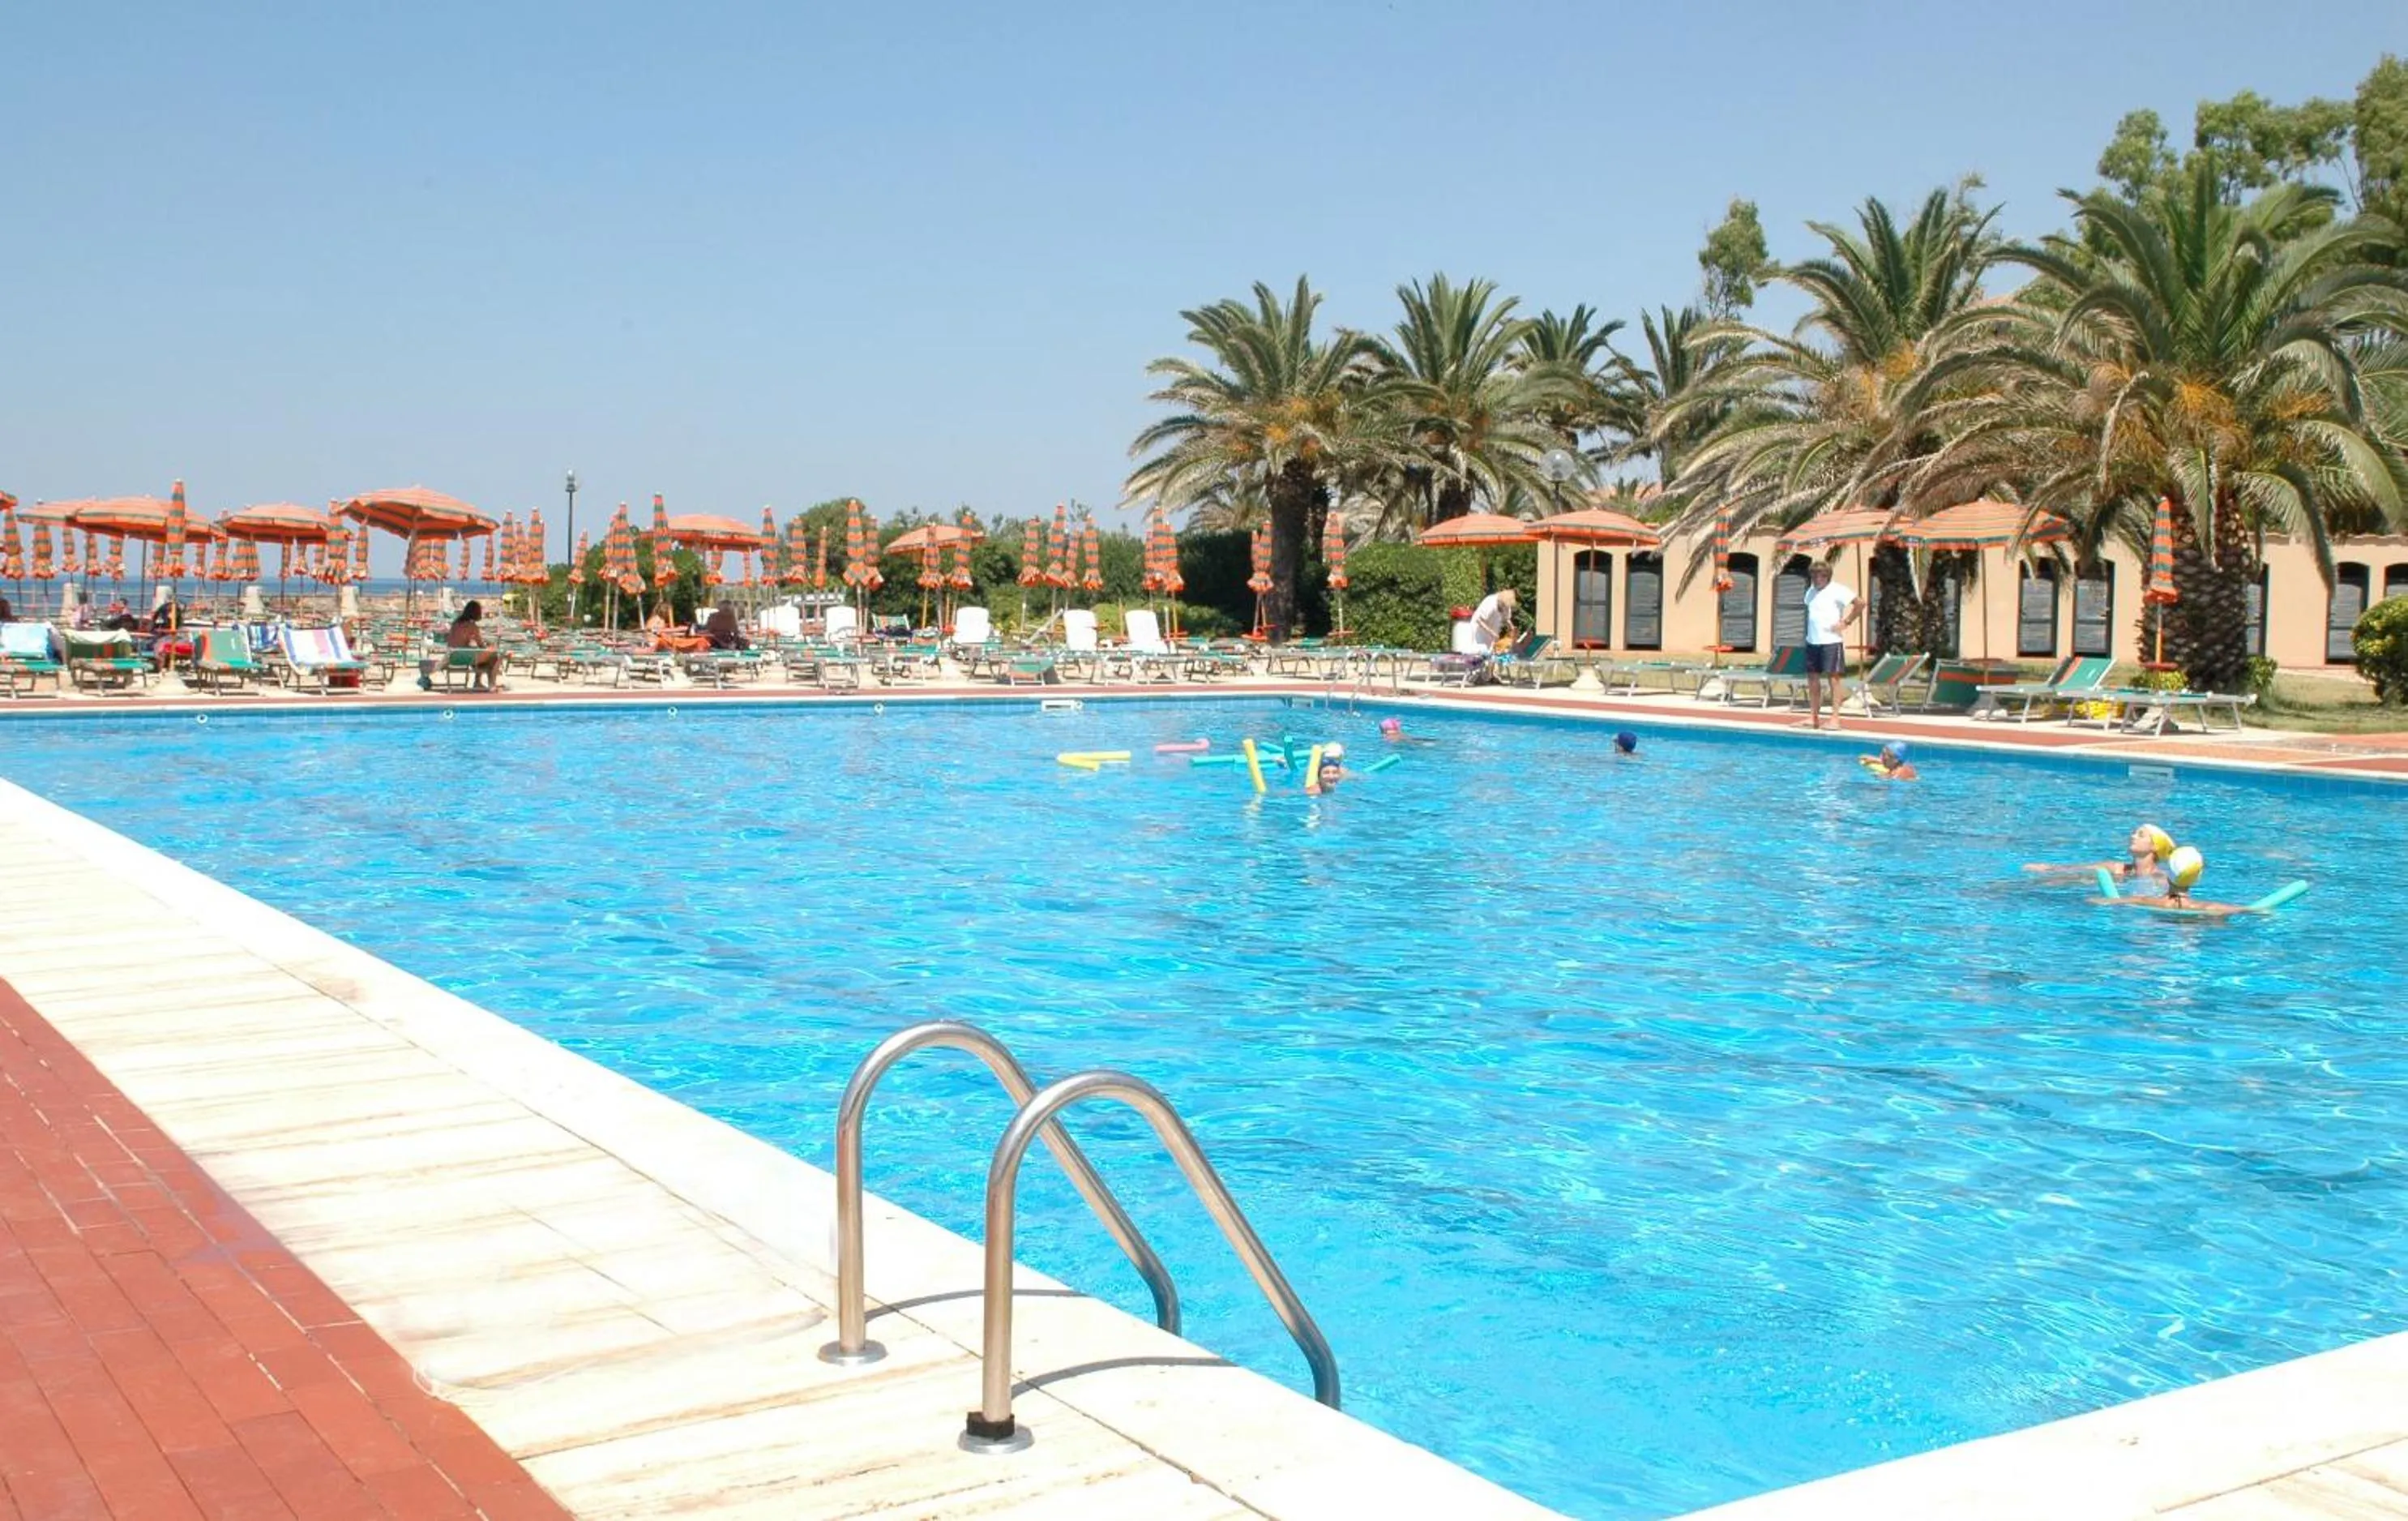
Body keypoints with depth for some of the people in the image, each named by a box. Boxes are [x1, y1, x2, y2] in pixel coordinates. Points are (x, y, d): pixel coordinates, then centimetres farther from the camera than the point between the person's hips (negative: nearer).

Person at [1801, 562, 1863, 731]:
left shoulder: (1837, 590, -8)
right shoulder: (1811, 592, 14)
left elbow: (1860, 604, -13)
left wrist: (1846, 622, -13)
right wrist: (1808, 631, 14)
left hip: (1831, 641, -7)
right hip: (1812, 641, 7)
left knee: (1833, 677, -5)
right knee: (1812, 677, 8)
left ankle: (1835, 718, -5)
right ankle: (1813, 717, 14)